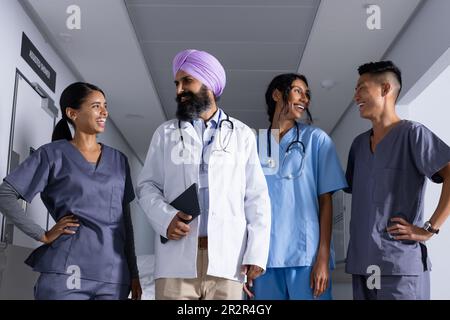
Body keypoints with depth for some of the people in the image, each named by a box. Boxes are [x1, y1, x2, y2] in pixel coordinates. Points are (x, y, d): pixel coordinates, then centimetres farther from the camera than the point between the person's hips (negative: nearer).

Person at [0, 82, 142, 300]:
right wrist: (43, 235, -8)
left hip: (113, 274, 4)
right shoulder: (53, 154, 2)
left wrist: (133, 273, 11)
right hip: (66, 271, -4)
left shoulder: (118, 160, 14)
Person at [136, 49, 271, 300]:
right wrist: (166, 218, -9)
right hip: (177, 258, 1)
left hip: (227, 258, 0)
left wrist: (256, 253, -2)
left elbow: (257, 196, 8)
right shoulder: (165, 133, 16)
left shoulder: (242, 135, 12)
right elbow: (147, 185, 12)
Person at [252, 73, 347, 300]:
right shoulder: (255, 143, 9)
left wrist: (323, 257, -7)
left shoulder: (316, 139, 5)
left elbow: (325, 201, 1)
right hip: (264, 255, 2)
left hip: (307, 255, -1)